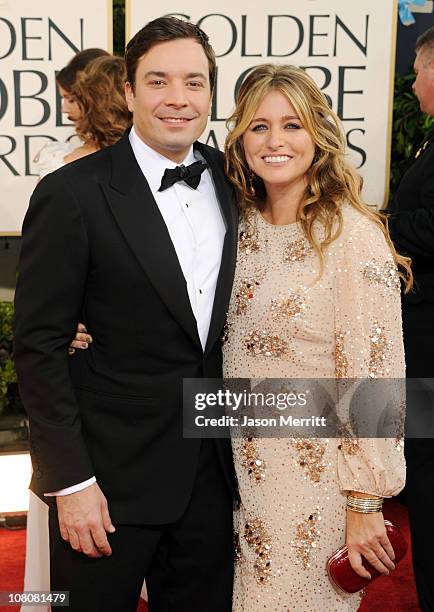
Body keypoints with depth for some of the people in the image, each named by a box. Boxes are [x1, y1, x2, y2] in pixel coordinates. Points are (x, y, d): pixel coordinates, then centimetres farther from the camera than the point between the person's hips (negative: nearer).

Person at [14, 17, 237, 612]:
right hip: (111, 474, -5)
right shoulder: (72, 194, -13)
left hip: (212, 467, 5)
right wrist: (70, 480, -14)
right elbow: (39, 345, -13)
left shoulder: (229, 179, 3)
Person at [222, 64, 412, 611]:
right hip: (241, 472, 6)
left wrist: (364, 504, -15)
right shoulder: (239, 226, 2)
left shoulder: (352, 236, -16)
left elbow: (372, 380, -16)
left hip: (315, 480, -5)